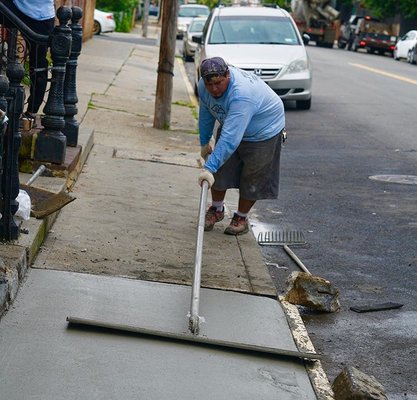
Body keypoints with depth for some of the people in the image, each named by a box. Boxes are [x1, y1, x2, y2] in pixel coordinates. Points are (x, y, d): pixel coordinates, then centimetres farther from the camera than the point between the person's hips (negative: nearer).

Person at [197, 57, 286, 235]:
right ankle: (217, 209, 27)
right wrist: (205, 142, 11)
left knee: (252, 178, 0)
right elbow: (206, 113, 3)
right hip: (231, 127, 7)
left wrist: (209, 167, -52)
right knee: (220, 170, 6)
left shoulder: (242, 95, -43)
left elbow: (230, 138, -49)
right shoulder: (204, 86, -19)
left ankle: (241, 217, 19)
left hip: (264, 132, -6)